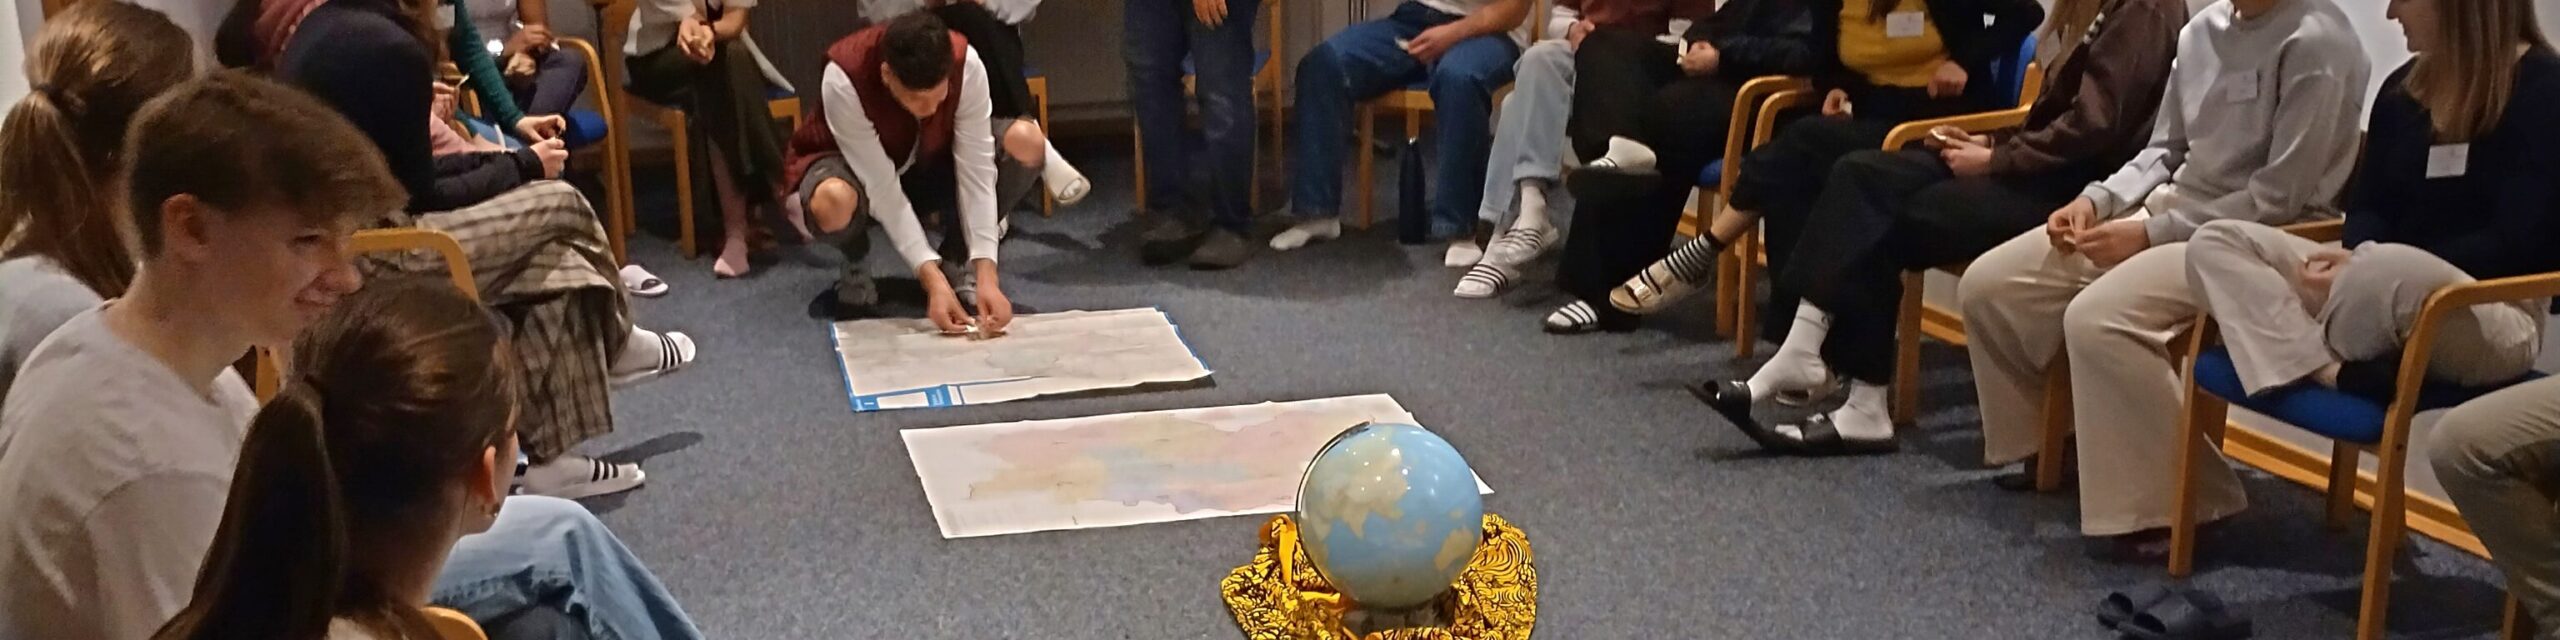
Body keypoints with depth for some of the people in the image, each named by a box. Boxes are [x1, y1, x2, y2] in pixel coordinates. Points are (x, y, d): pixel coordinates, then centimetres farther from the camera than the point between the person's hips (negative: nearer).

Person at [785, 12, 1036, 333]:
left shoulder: (966, 63, -29)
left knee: (1026, 141, -24)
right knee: (832, 201, -40)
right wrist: (931, 278, -40)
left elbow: (976, 171, -28)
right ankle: (855, 264, -2)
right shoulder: (844, 80, -36)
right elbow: (882, 190, -34)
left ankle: (955, 261, -3)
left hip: (930, 165, 3)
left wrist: (986, 273, -36)